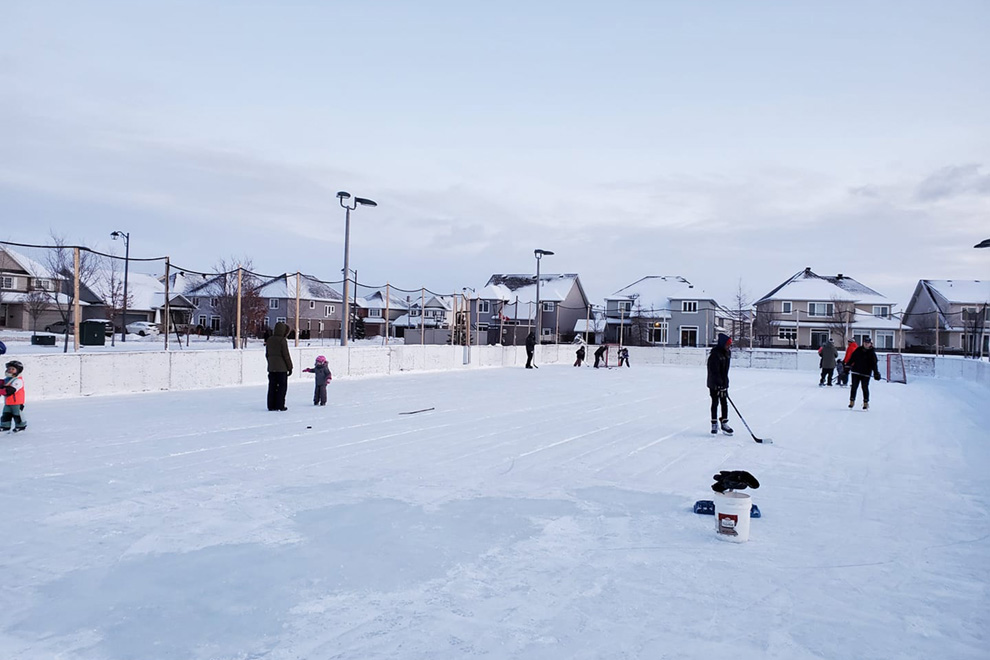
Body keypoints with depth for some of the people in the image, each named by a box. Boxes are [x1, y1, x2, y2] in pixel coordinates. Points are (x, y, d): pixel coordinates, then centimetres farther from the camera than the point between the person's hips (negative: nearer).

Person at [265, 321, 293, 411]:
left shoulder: (269, 340, 8)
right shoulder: (282, 340, -13)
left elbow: (267, 354, 14)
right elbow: (286, 355, -11)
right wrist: (290, 367, -4)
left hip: (271, 367, 6)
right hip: (282, 368, -6)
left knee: (272, 387, 11)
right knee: (282, 386, 2)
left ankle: (271, 405, 12)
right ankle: (280, 405, 1)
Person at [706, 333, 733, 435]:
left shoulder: (726, 353, 7)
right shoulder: (715, 354, -19)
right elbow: (714, 371, -23)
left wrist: (725, 382, 17)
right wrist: (719, 384, -25)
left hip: (723, 383, 7)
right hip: (714, 384, -7)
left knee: (724, 403, 9)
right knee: (715, 403, 1)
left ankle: (724, 423, 17)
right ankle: (714, 424, 10)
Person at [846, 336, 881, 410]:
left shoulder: (872, 353, 0)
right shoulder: (858, 350, 6)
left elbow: (874, 364, 0)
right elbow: (852, 358, 10)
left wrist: (876, 373, -6)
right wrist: (848, 367, 5)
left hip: (865, 374, -2)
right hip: (856, 372, 2)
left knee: (865, 388, -1)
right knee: (854, 387, 4)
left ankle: (866, 402, 11)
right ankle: (852, 401, 13)